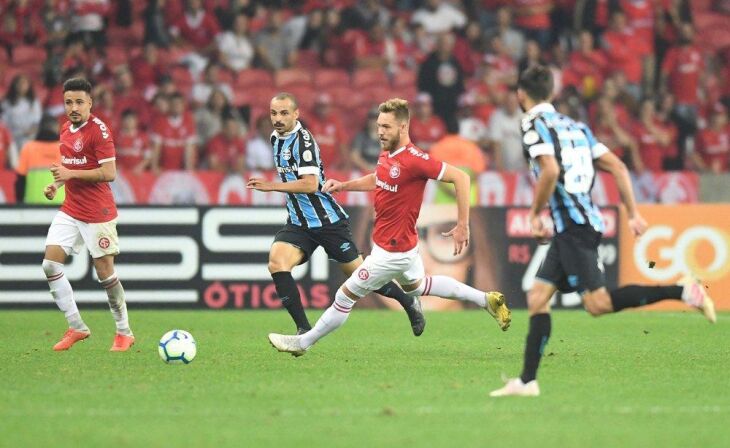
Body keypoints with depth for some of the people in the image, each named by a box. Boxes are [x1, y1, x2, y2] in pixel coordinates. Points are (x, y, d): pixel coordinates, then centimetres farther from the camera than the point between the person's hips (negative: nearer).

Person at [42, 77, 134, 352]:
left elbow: (109, 173, -19)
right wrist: (57, 184, 7)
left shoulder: (99, 130, -14)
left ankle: (124, 332, 13)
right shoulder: (66, 130, 11)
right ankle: (76, 327, 5)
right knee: (50, 264, -4)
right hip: (70, 211, 8)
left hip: (97, 213, -7)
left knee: (105, 271, -2)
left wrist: (70, 174, -20)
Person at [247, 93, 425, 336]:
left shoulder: (303, 140, -18)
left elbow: (310, 184, -28)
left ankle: (409, 302, 29)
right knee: (276, 262, -19)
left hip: (327, 221, -7)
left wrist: (272, 186, -30)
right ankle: (304, 330, -16)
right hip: (298, 224, 7)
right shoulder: (276, 138, 9)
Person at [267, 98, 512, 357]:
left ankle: (303, 343, 18)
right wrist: (343, 185, 9)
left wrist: (463, 226, -23)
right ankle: (487, 300, 38)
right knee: (416, 285, 31)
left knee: (345, 296, 2)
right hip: (402, 245, 10)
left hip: (392, 251, -10)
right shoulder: (387, 154, 1)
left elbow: (460, 177, -24)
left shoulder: (414, 160, -26)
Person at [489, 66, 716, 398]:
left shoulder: (534, 124, -4)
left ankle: (681, 292, -20)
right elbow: (617, 167, 15)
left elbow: (550, 170, -21)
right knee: (537, 298, 9)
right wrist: (633, 214, 15)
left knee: (599, 304, -14)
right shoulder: (574, 126, 20)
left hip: (573, 224, -9)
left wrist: (535, 214, -8)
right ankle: (527, 381, 6)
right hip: (571, 228, 9)